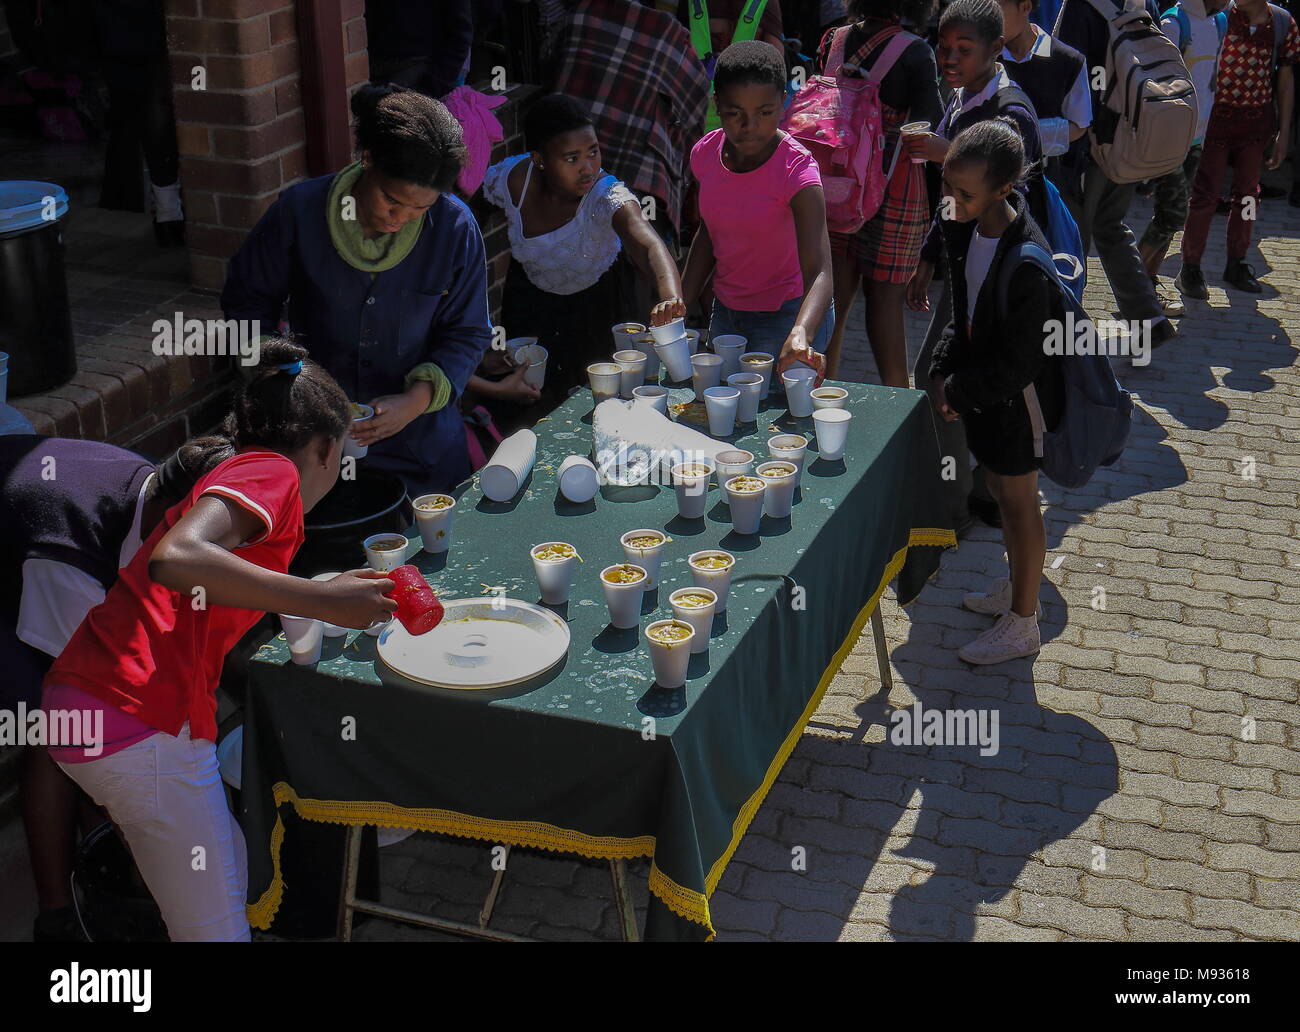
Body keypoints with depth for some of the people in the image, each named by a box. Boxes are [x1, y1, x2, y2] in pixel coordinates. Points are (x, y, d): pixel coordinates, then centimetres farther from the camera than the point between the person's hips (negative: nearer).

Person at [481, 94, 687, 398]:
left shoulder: (609, 196, -37)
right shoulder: (511, 178, -28)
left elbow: (647, 243, -57)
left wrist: (670, 298, -76)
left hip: (597, 301, -2)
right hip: (529, 299, 2)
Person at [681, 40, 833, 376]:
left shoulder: (796, 169, -24)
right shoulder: (706, 154, -7)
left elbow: (819, 272, -34)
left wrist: (800, 335, -53)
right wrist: (680, 305, -1)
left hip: (788, 315, -5)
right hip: (725, 311, 6)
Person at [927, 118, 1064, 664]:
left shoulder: (1027, 264, -33)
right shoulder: (964, 228, -7)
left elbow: (1017, 366, -26)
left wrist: (959, 391, -15)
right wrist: (943, 372, -4)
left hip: (1016, 398, -8)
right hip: (981, 387, 8)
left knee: (1018, 502, 8)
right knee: (999, 490, 23)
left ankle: (1021, 625, 26)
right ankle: (1017, 587, 46)